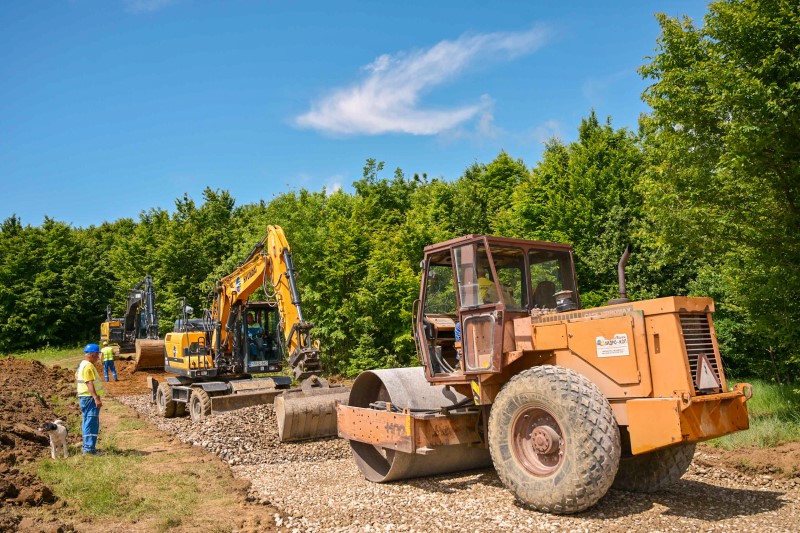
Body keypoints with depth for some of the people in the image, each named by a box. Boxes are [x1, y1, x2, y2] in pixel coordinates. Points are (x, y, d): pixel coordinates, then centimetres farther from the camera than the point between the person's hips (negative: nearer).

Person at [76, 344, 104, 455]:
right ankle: (89, 448, -10)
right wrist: (96, 398, -29)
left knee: (87, 422, 16)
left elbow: (76, 377, 28)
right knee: (92, 422, -10)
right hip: (90, 397, -11)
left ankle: (87, 446, 23)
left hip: (84, 397, 11)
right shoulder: (88, 366, -18)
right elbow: (89, 383, -25)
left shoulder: (82, 364, 15)